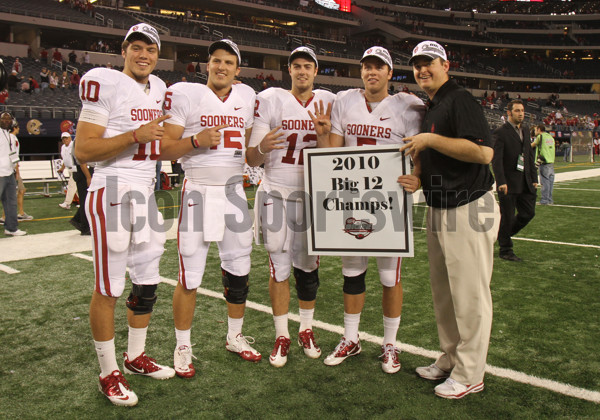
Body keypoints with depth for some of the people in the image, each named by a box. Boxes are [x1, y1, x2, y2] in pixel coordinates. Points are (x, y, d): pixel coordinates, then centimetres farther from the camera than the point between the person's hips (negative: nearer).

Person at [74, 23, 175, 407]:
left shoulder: (158, 89, 14)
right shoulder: (106, 84, -8)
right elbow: (83, 150, -14)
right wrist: (137, 135, -20)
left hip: (146, 193, 8)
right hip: (112, 192, -7)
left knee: (148, 281, 13)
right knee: (109, 287, 0)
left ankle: (136, 356, 30)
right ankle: (109, 373, 14)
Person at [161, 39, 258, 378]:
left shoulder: (247, 97, 10)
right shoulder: (185, 95, -4)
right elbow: (165, 149, -7)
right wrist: (198, 140, -21)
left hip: (234, 191, 5)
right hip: (198, 192, -4)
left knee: (239, 270, 11)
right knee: (190, 276, -3)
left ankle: (235, 337, 30)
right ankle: (183, 347, 15)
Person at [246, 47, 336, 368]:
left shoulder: (328, 103, 6)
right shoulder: (270, 100, -3)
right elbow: (252, 160, -6)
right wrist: (262, 147, -28)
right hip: (277, 193, -2)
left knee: (308, 265, 10)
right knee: (279, 267, 0)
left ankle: (306, 330, 26)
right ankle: (281, 336, 14)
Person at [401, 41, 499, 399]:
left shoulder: (460, 100, -12)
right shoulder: (431, 109, 17)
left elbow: (483, 152, -25)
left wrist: (430, 140, -20)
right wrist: (416, 177, 2)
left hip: (469, 211, -10)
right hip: (439, 210, 10)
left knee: (469, 294, 0)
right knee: (443, 291, 17)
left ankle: (469, 374, 13)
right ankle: (450, 360, 32)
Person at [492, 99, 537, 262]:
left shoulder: (525, 129, 13)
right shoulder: (500, 132, -10)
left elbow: (530, 155, 17)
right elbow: (496, 159, -15)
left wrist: (534, 177, 13)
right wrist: (501, 182, -22)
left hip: (525, 182, 7)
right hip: (509, 183, -7)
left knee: (528, 213, 9)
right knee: (507, 216, 1)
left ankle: (503, 233, 31)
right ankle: (505, 250, 16)